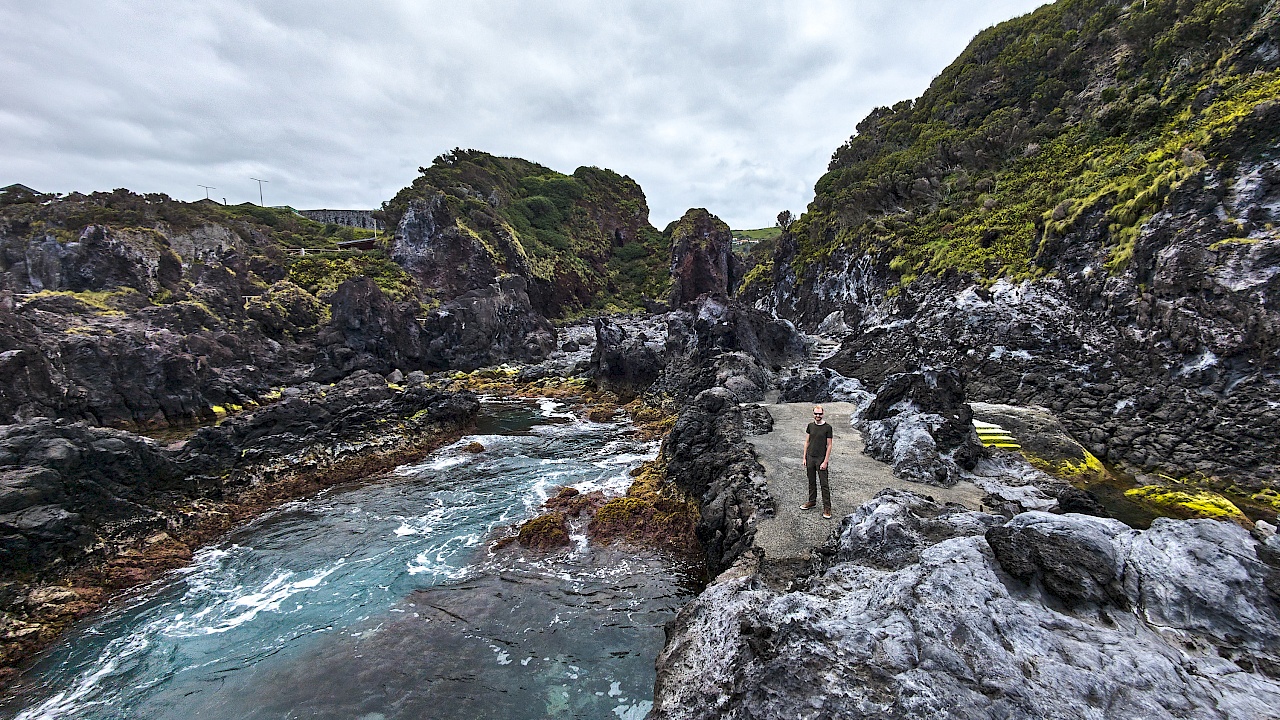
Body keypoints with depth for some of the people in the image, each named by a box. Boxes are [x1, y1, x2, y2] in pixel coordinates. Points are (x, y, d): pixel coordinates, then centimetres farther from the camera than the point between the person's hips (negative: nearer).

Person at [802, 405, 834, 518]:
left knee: (824, 484, -1)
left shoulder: (827, 427, -7)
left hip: (821, 459, -4)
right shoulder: (810, 426, 6)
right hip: (810, 458, 4)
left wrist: (825, 461, -11)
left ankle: (827, 508, 6)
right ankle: (812, 502, 28)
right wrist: (805, 458, 6)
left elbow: (829, 445, -6)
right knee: (811, 482, 15)